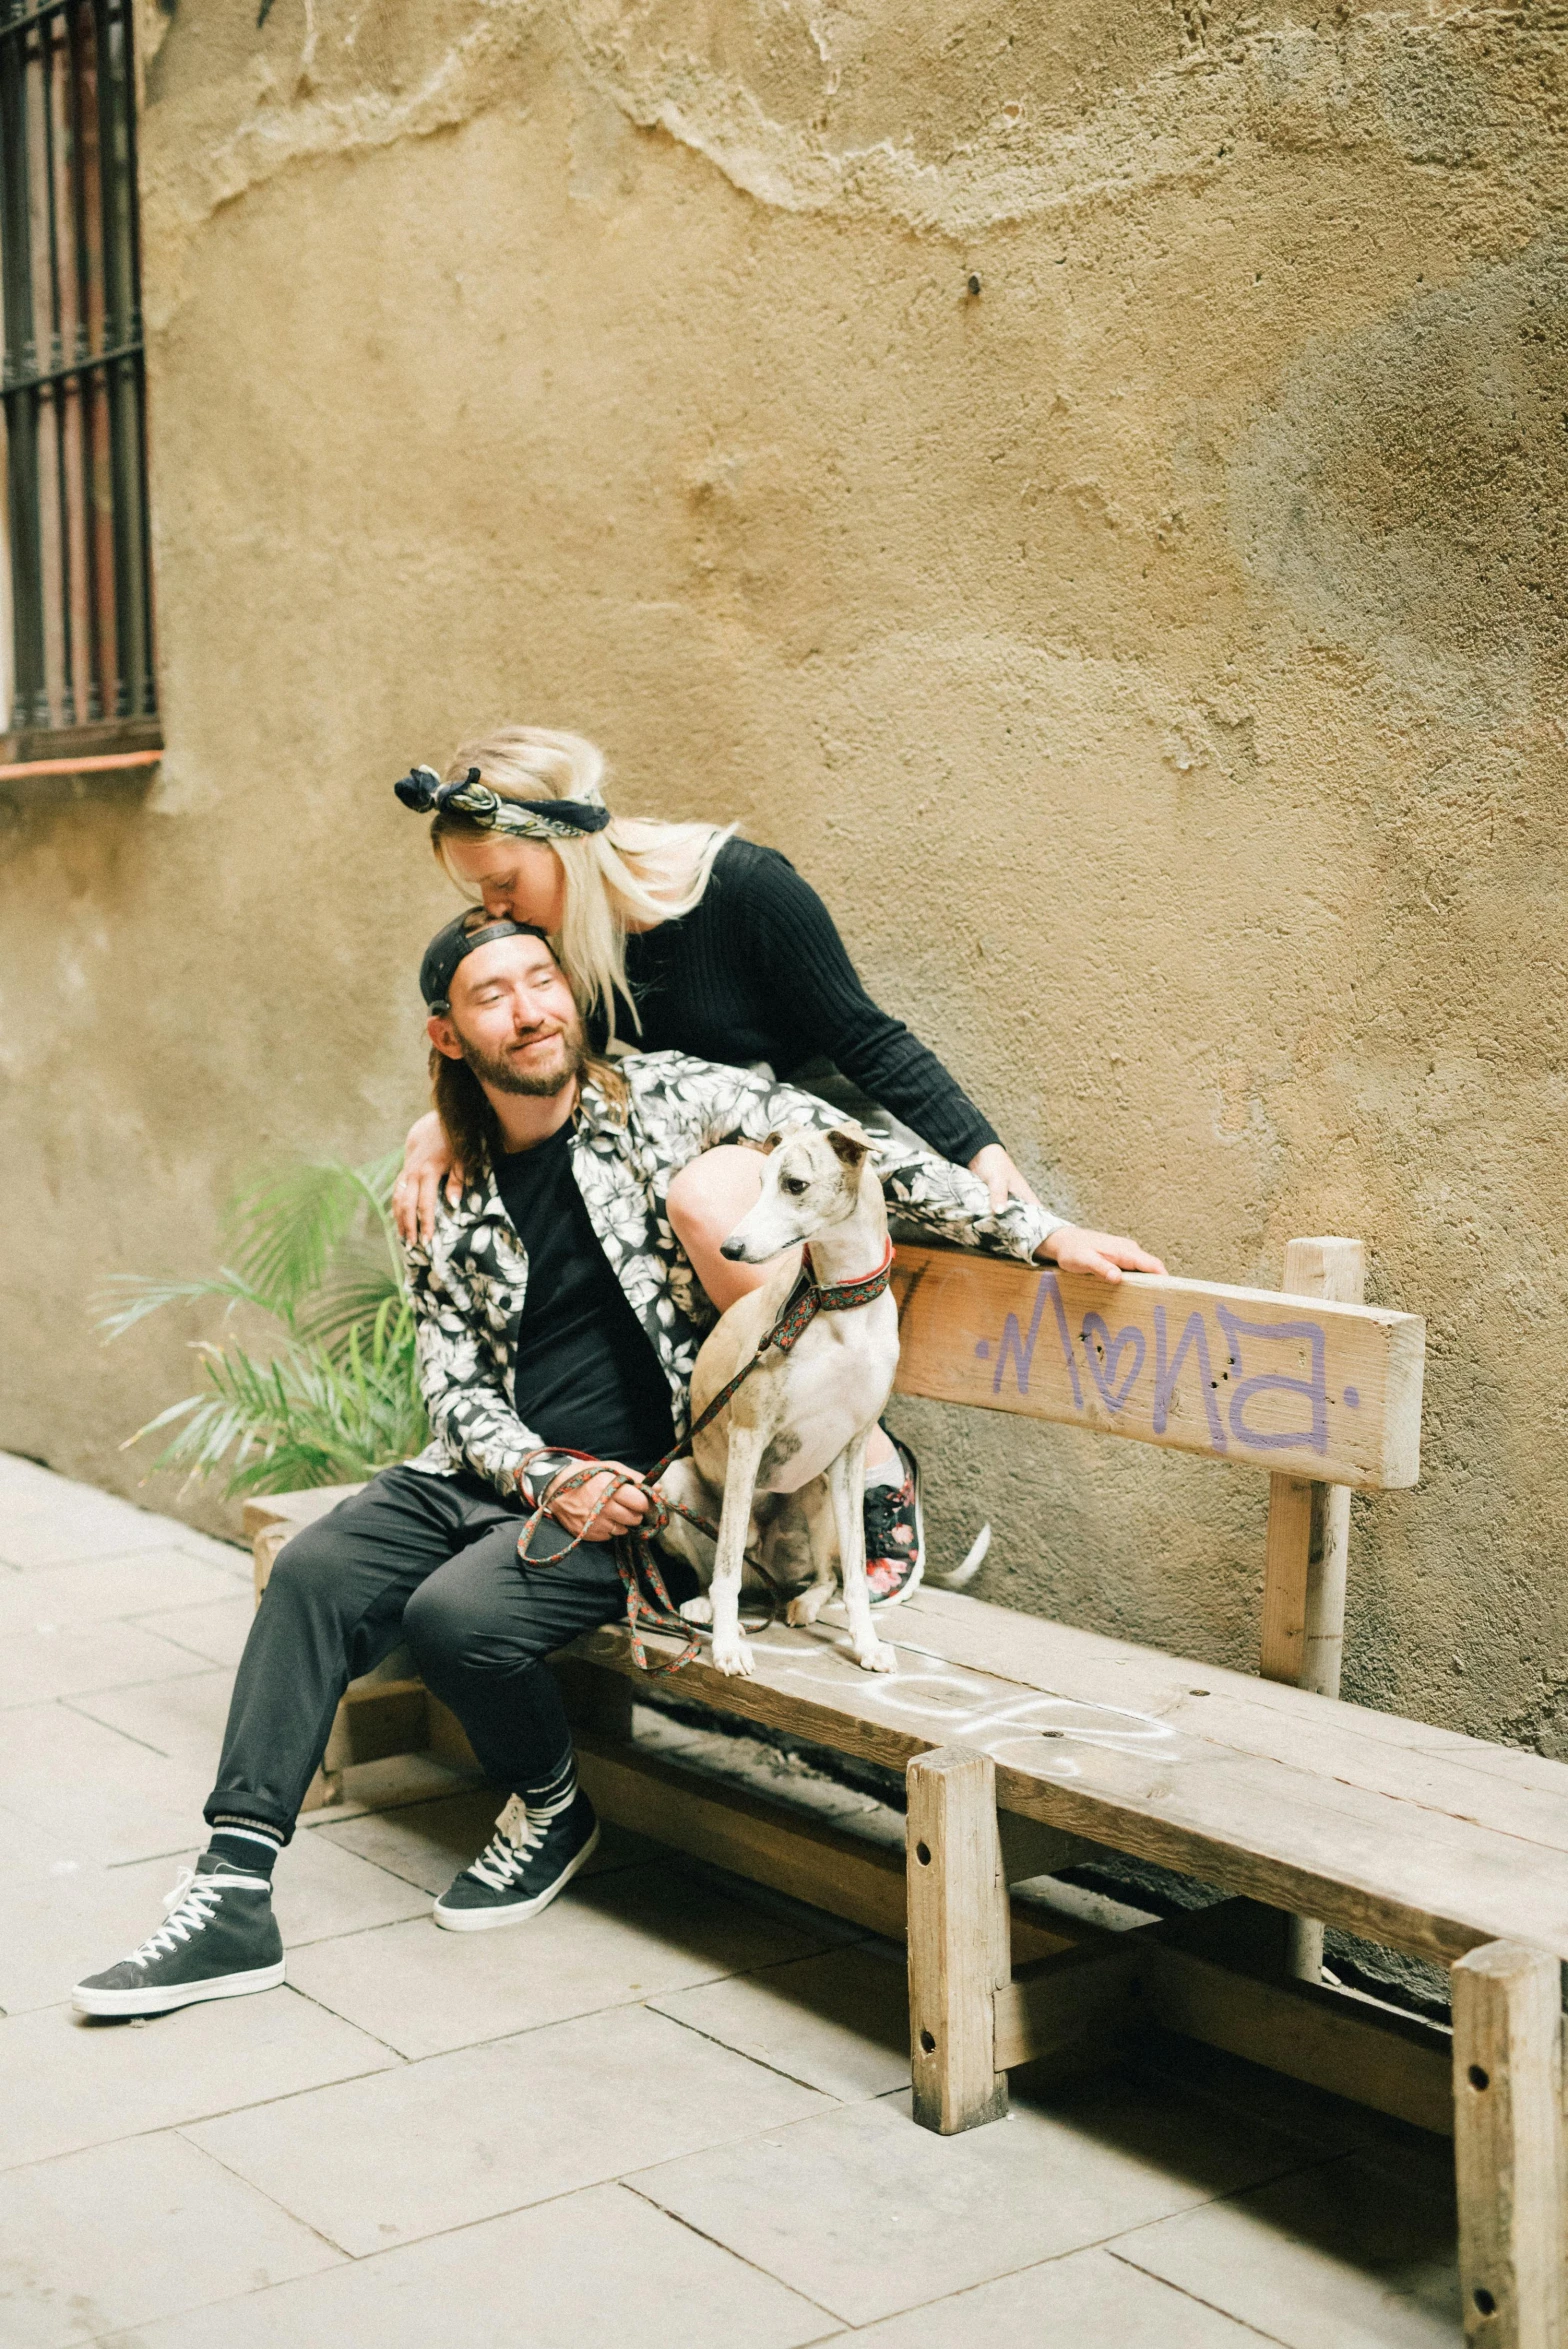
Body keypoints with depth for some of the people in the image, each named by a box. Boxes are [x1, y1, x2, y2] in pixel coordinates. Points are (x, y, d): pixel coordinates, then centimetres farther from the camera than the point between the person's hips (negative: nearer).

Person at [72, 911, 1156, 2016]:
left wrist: (1041, 1231, -12)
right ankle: (233, 1894, -13)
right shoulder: (453, 1199, 9)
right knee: (314, 1571, -15)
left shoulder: (671, 1099, -4)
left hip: (652, 1483, -5)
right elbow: (453, 1383, 7)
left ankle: (553, 1809, 6)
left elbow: (868, 1157, -7)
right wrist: (548, 1479, -13)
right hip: (500, 1470, 5)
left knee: (460, 1613, -26)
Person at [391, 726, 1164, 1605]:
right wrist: (442, 1130, -14)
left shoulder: (744, 886, -21)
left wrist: (1025, 1208, -26)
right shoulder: (573, 928, -3)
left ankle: (878, 1468, -25)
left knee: (706, 1198, -38)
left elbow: (870, 1044, -19)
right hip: (711, 1149, 7)